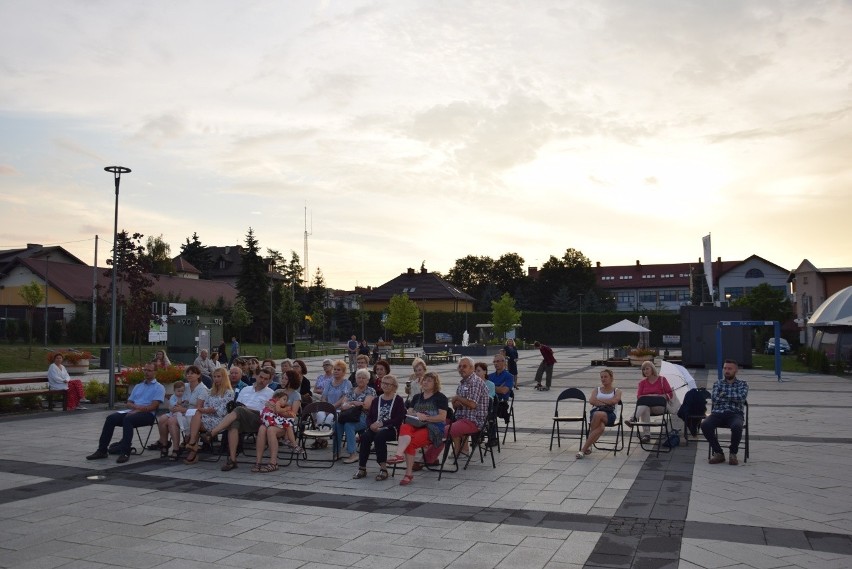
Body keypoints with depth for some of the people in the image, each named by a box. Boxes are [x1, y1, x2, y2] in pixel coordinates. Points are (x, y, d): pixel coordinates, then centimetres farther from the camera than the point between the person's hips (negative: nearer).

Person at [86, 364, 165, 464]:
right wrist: (136, 406, -4)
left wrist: (138, 410, -14)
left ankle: (125, 452, -37)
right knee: (111, 418, -19)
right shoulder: (138, 386, 26)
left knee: (128, 419, -36)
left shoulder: (159, 387, 5)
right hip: (132, 412, 6)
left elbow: (153, 406, -7)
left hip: (148, 414, -6)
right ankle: (102, 450, -17)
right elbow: (129, 403, 19)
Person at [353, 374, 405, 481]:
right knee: (364, 436, -28)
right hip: (375, 428, 4)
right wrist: (371, 425, -10)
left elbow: (399, 419, -9)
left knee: (379, 436, -36)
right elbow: (369, 416, 14)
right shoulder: (376, 400, 21)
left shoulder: (398, 400, 4)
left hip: (391, 429, -4)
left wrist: (381, 424, -18)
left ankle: (383, 468, -30)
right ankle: (362, 468, -24)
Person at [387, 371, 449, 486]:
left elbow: (442, 417, -4)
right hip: (416, 425, 4)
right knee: (404, 428, -33)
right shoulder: (417, 397, 26)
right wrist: (416, 415, -5)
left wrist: (425, 417, -14)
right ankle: (399, 454, -54)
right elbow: (409, 413, 18)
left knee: (411, 442, -31)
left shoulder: (440, 397, 8)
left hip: (434, 427, -4)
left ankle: (409, 473, -32)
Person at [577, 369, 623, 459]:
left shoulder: (617, 391, 19)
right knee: (601, 427, -39)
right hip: (595, 412, 1)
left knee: (598, 414, -40)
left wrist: (598, 400, 2)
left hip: (609, 415, -1)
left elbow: (613, 401, -6)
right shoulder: (596, 390, 25)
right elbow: (591, 401, 2)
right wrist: (606, 403, -6)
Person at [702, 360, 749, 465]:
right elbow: (714, 399, -1)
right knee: (705, 425, -30)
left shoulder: (742, 384, 13)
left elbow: (742, 397, -8)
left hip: (735, 414, -2)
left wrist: (724, 395, -2)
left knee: (737, 426, -38)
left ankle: (733, 454, -12)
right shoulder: (718, 383, 17)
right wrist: (733, 397, 0)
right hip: (718, 413, 2)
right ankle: (718, 453, -11)